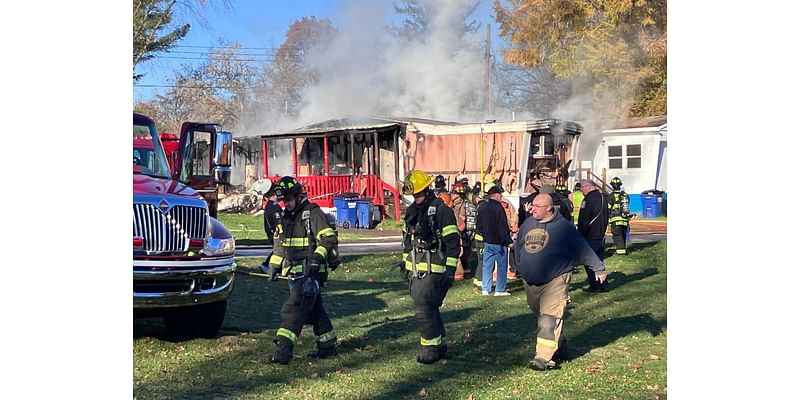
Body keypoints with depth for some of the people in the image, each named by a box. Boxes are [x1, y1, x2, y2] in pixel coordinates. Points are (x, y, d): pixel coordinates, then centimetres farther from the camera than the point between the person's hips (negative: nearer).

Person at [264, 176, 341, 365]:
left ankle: (284, 348, -18)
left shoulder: (312, 213, -9)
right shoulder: (286, 217, 17)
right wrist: (274, 266, 16)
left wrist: (318, 256, -29)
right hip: (294, 273, 8)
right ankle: (328, 345, 23)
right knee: (313, 309, 14)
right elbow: (279, 244, 24)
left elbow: (329, 239, -17)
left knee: (293, 308, -15)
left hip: (310, 272, -8)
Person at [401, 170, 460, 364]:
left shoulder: (442, 211, -11)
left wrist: (450, 271, -15)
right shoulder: (412, 211, 13)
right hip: (416, 271, 8)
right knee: (429, 309, 12)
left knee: (423, 309, -13)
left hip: (434, 271, -8)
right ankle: (439, 345, 22)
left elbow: (453, 243, -12)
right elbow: (407, 240, 23)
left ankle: (431, 348, -4)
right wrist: (405, 264, 21)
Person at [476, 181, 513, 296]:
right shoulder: (498, 208, -19)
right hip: (499, 242, -7)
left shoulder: (482, 207, 5)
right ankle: (500, 290, 5)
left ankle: (485, 289, 13)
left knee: (487, 265, 11)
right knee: (502, 265, 3)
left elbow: (479, 225, 13)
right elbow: (503, 227, -18)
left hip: (487, 241, 7)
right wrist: (508, 240, -10)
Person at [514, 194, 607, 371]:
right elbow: (518, 247, 23)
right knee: (539, 315, 17)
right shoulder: (527, 224, 8)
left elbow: (583, 249, -5)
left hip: (554, 282, -6)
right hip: (530, 282, 7)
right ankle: (558, 344, 35)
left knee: (549, 319, -14)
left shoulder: (563, 227, -8)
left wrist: (598, 268, -3)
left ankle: (544, 357, -17)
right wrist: (521, 268, 23)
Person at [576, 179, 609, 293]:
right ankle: (604, 285, 17)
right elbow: (606, 217, 20)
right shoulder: (602, 197, 12)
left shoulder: (588, 200, -17)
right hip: (600, 235, 9)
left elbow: (584, 220, -19)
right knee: (599, 260, 15)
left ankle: (595, 286, 0)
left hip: (590, 236, -9)